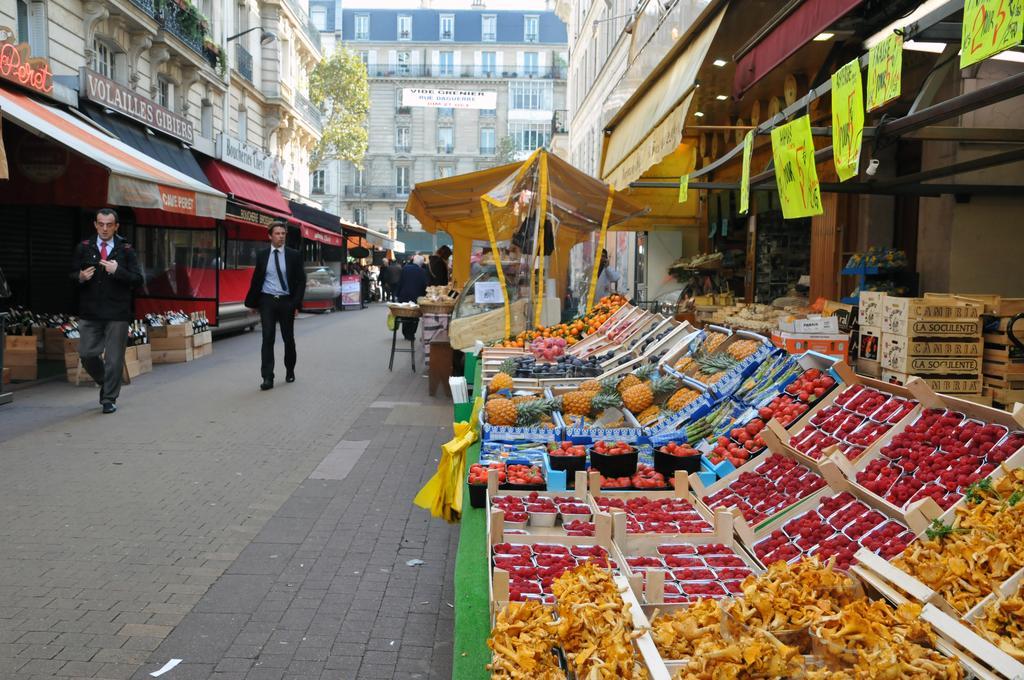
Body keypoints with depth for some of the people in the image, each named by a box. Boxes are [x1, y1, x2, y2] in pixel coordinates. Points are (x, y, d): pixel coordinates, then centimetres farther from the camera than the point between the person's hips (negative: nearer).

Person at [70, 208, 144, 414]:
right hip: (90, 312, 2)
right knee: (87, 354, 4)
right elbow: (72, 275, 12)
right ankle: (106, 384, 31)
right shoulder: (83, 248, 7)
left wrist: (117, 271, -19)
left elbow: (138, 280, -4)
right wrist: (80, 277, -11)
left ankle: (109, 399, 13)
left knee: (114, 358, 1)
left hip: (117, 313, -2)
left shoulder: (126, 250, 1)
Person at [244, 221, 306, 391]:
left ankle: (290, 371, 31)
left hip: (286, 302, 0)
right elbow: (256, 280, 10)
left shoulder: (294, 255, 1)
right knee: (268, 339, -7)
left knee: (288, 338, 11)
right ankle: (267, 378, -8)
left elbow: (301, 281, 0)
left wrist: (297, 304, -8)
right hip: (267, 301, 0)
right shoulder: (262, 255, 5)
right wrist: (252, 302, 8)